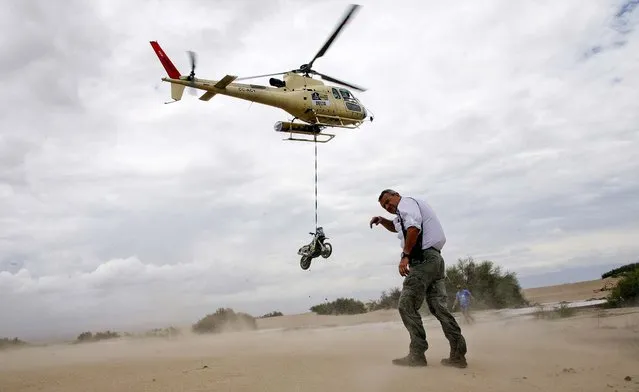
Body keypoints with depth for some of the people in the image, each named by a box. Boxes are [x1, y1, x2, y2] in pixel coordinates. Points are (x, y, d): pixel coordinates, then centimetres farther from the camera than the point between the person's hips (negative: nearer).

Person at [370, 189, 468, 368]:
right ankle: (458, 354, 4)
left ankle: (417, 354, -9)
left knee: (407, 305, -8)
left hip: (423, 259, -10)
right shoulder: (407, 211, 29)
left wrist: (405, 256, -21)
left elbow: (413, 228, -19)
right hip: (435, 258, 10)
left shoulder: (406, 203, 0)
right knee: (439, 307, 7)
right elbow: (396, 227, 45)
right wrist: (382, 220, 25)